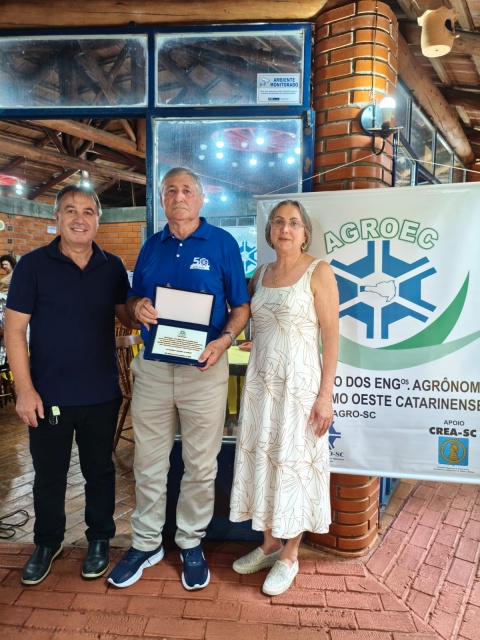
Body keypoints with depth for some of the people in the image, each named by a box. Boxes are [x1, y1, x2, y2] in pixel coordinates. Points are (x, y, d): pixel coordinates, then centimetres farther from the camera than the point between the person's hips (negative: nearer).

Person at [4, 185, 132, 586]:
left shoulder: (112, 267, 2)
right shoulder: (33, 265, -5)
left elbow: (128, 317, 9)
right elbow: (15, 330, -6)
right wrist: (25, 389, -11)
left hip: (102, 394, 2)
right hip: (48, 395, -1)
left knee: (100, 471, 15)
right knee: (49, 474, 15)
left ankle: (99, 541, 36)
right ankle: (47, 543, 37)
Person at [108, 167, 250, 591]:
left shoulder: (223, 243, 0)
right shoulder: (152, 246, 11)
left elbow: (241, 306, 0)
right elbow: (132, 302, 15)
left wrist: (224, 340, -18)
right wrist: (137, 307, -9)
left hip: (203, 367, -3)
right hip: (152, 366, 3)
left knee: (201, 464, 10)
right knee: (148, 462, 13)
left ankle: (191, 543, 30)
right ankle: (146, 542, 31)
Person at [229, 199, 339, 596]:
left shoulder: (318, 272, -7)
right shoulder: (261, 273, 9)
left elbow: (331, 336, -10)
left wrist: (325, 395, -14)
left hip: (300, 381, -5)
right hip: (261, 380, 6)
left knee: (294, 461, 5)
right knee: (261, 459, 12)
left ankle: (289, 556, 22)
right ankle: (269, 544, 30)